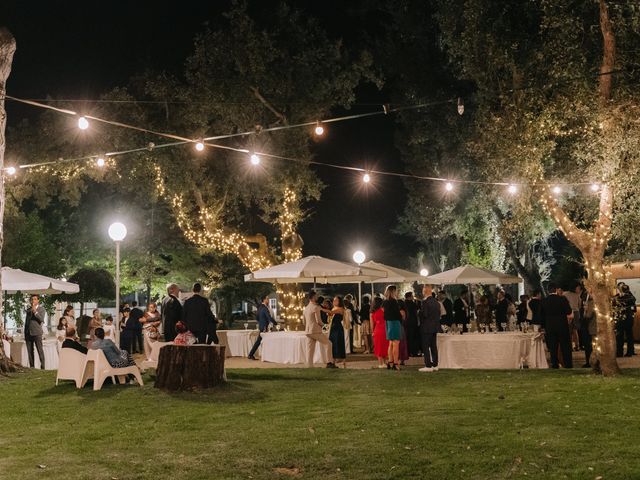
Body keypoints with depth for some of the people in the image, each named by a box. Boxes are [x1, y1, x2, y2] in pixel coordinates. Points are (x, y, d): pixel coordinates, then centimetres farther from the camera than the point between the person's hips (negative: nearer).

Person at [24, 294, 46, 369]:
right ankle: (31, 367, 6)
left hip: (37, 333, -4)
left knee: (40, 350, -7)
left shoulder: (41, 309, 4)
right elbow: (26, 322, 20)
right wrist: (25, 334, 15)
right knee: (30, 351, 2)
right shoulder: (28, 310, 17)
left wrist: (35, 312, -18)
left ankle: (42, 367, -8)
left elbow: (41, 319, -9)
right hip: (28, 333, 4)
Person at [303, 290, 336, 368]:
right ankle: (329, 363, 0)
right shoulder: (315, 307, -11)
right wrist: (321, 324, 4)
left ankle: (309, 366, 1)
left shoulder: (306, 308, 16)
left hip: (308, 332, 8)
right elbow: (318, 321, -15)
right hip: (316, 331, -8)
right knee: (328, 344, 4)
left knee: (310, 350, 6)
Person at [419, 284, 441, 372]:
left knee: (426, 347, -3)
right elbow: (439, 314, 12)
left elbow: (424, 315, -19)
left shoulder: (425, 302, -17)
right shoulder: (436, 302, 9)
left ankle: (428, 366, -5)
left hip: (426, 327, -8)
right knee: (434, 347, 12)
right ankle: (435, 365, 15)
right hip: (435, 327, 8)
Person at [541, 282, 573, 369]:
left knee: (553, 346, 7)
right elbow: (569, 312, -7)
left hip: (549, 327, 2)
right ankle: (568, 364, 5)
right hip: (562, 326, -2)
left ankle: (554, 364, 5)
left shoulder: (544, 301, 0)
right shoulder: (562, 299, -10)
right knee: (565, 345, 5)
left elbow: (542, 315, 6)